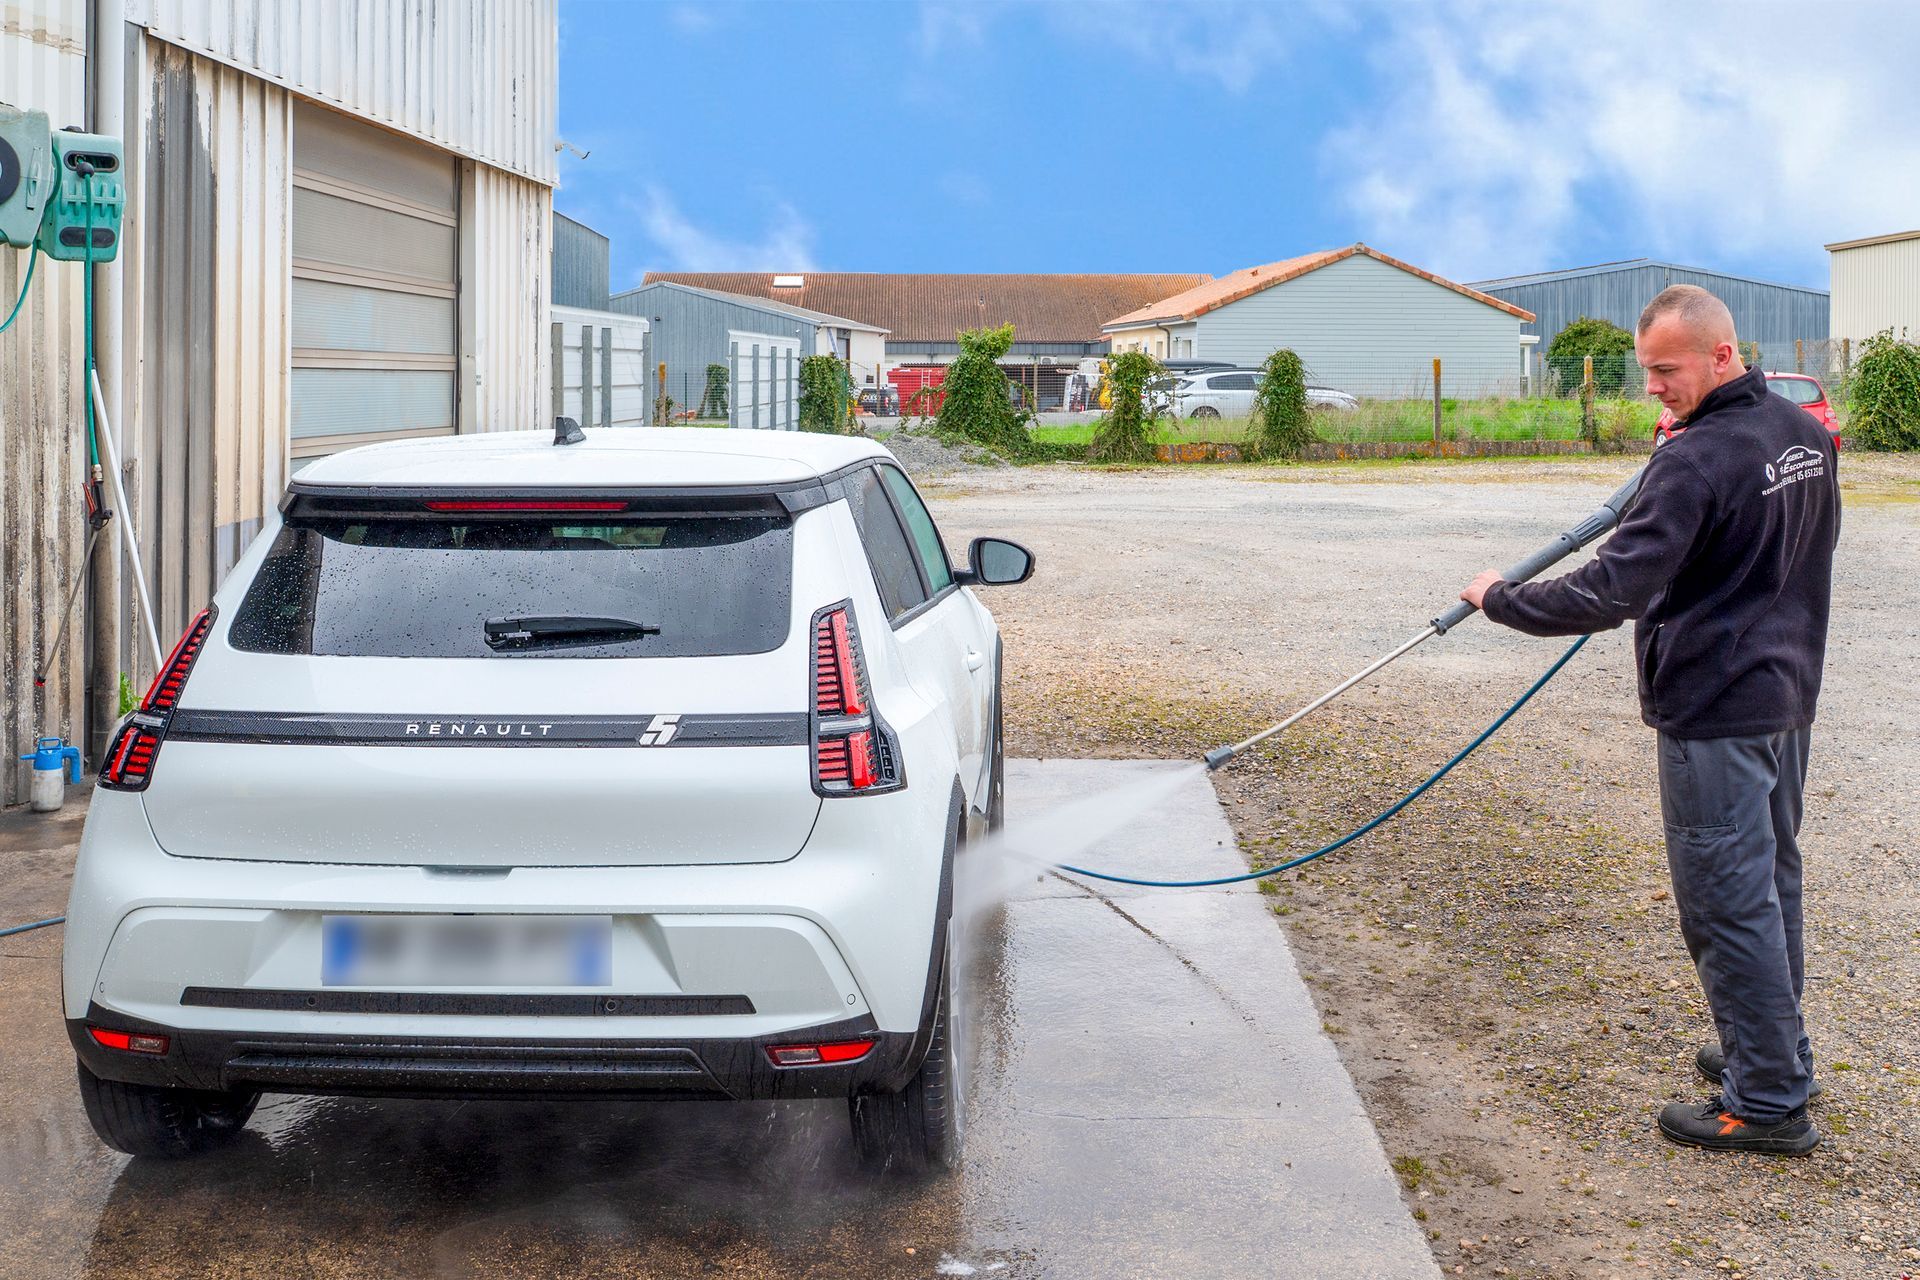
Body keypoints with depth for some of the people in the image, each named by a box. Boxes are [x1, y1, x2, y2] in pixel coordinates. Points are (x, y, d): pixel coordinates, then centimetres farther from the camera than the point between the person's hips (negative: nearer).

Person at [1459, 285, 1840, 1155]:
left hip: (1714, 710, -9)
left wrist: (1503, 600, -14)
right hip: (1788, 695, 9)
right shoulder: (1806, 435, 6)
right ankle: (1775, 1055, 32)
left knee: (1727, 901, -3)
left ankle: (1767, 1103, 2)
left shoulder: (1695, 462, -22)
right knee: (1771, 882, 19)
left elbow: (1613, 591, -26)